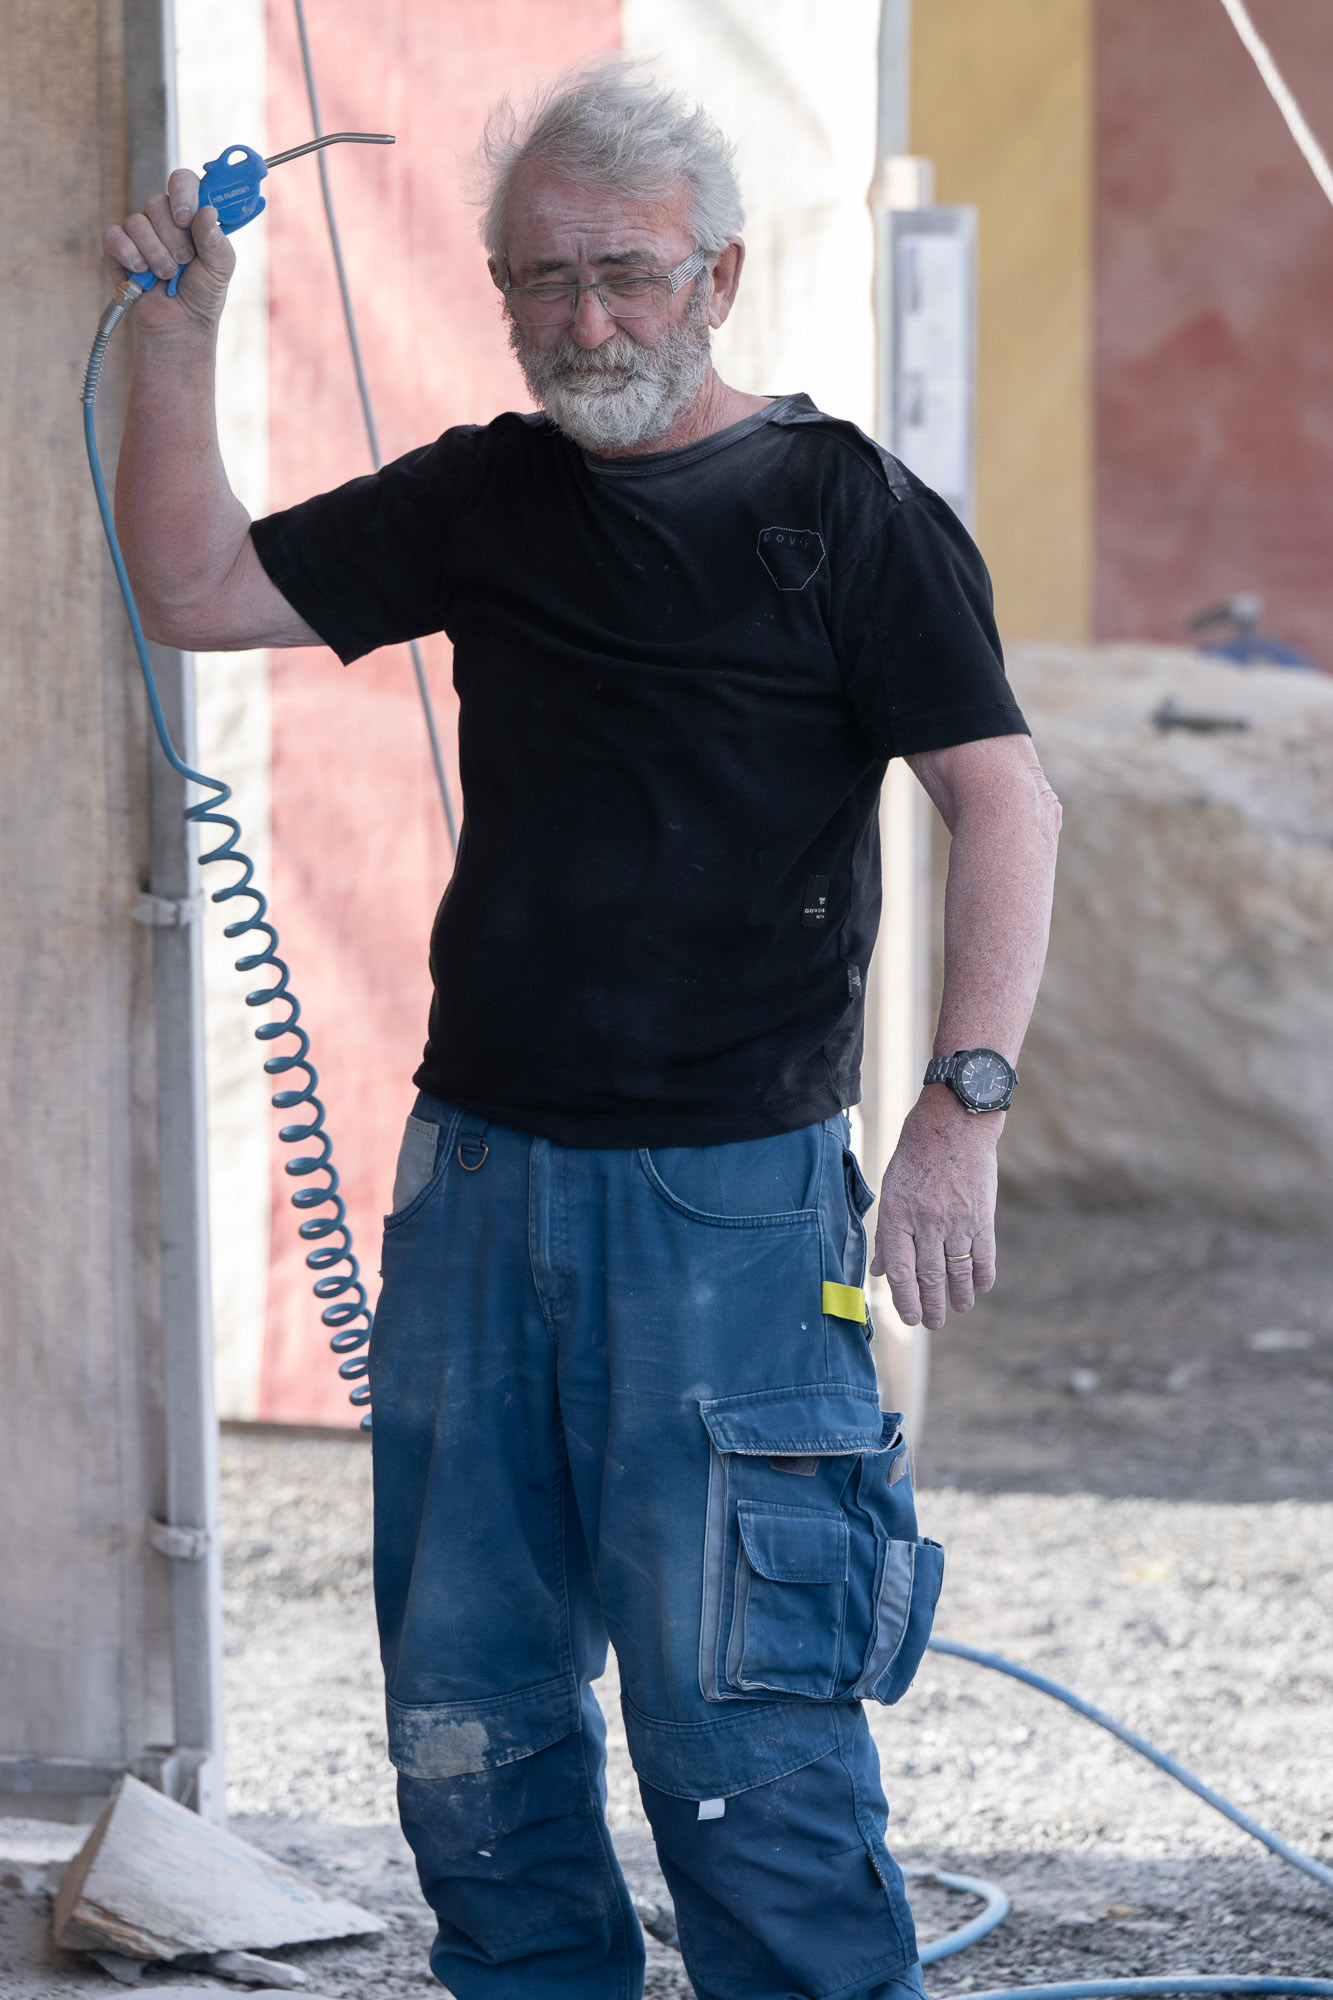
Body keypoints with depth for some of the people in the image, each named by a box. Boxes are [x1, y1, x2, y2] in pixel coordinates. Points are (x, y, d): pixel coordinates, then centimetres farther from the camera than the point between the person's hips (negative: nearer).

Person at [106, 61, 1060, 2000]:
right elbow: (200, 591, 16)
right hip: (481, 1175, 6)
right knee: (466, 1704, 10)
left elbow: (1005, 803, -9)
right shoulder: (484, 497, 12)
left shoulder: (845, 510, -4)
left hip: (735, 1196, -6)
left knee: (735, 1712, -9)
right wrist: (178, 338, 3)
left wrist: (962, 1104, -19)